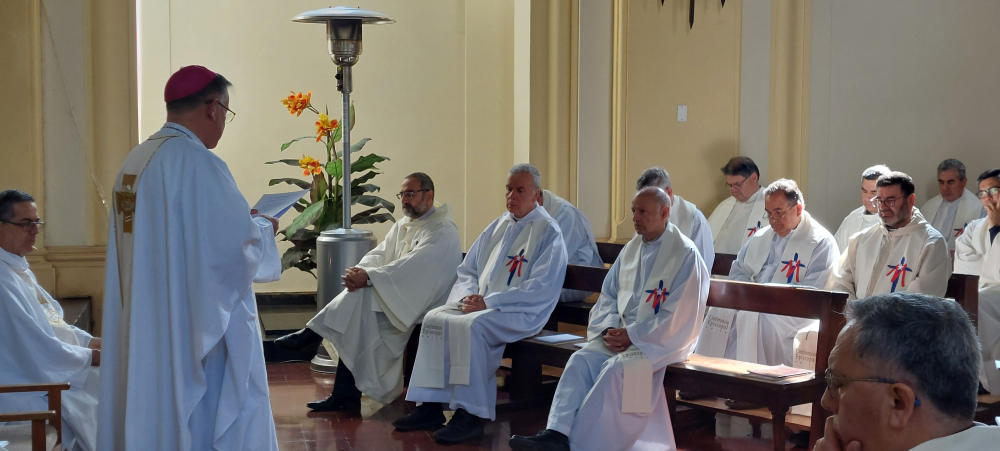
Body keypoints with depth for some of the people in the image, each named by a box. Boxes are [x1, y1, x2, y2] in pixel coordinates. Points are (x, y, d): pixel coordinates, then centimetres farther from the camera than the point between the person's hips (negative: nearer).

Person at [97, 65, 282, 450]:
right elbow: (240, 245, -21)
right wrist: (263, 227, 0)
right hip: (198, 328, -9)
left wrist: (238, 218, 17)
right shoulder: (196, 161, -18)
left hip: (147, 328, 9)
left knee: (157, 415, 15)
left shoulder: (136, 161, 8)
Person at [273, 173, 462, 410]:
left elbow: (413, 266, -23)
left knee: (358, 298, -26)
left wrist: (368, 276, -29)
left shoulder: (444, 231, -9)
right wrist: (360, 270, -17)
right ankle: (346, 396, -16)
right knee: (354, 321, -18)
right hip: (394, 299, 7)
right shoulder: (402, 226, 18)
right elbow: (378, 254, 5)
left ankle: (312, 334, -12)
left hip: (420, 306, -7)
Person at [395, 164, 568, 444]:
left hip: (522, 313, -7)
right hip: (480, 304, 7)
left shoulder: (548, 232, -5)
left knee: (471, 325, -32)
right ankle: (431, 407, -15)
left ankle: (470, 416, -26)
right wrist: (467, 296, -4)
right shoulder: (497, 227, 17)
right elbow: (467, 270, 20)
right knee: (435, 318, -15)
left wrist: (488, 301, -19)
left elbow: (541, 290, -15)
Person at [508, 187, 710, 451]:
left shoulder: (686, 255, -9)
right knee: (581, 360, -20)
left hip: (664, 339, -6)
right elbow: (608, 295, 14)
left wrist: (632, 336, -17)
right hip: (622, 333, 6)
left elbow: (679, 316, -15)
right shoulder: (632, 248, 12)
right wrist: (609, 329, -6)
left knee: (615, 369, -30)